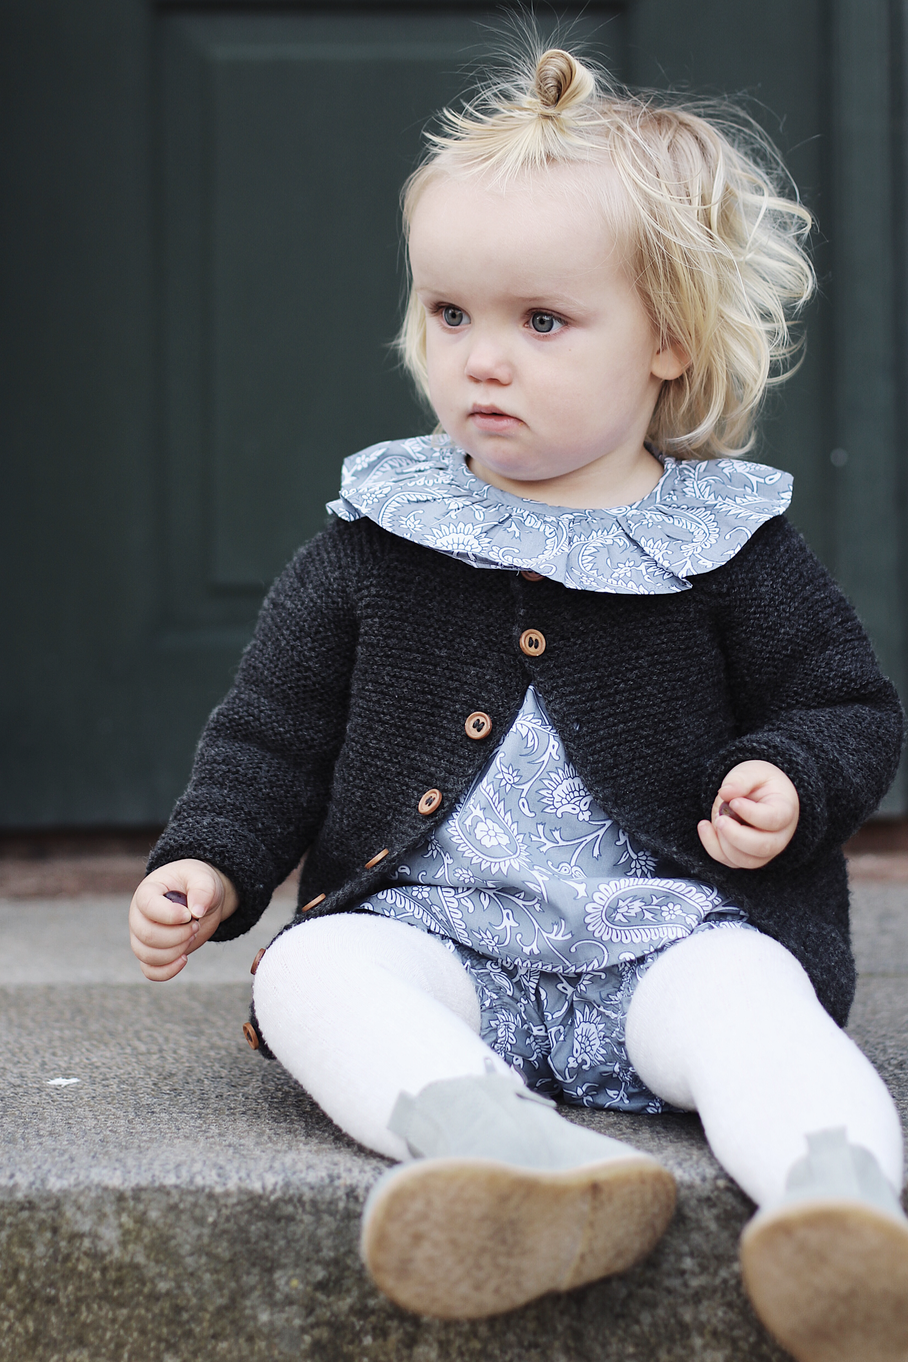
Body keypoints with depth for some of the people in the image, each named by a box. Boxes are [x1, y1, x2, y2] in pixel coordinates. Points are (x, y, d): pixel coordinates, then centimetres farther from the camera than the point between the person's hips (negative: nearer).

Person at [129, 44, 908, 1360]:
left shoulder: (729, 547, 5)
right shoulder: (373, 544, 9)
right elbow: (275, 729, 14)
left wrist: (790, 780, -11)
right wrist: (210, 862, -1)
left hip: (665, 940, -1)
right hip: (427, 932, 2)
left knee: (750, 996, -33)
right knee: (308, 974, -28)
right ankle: (501, 1145, -53)